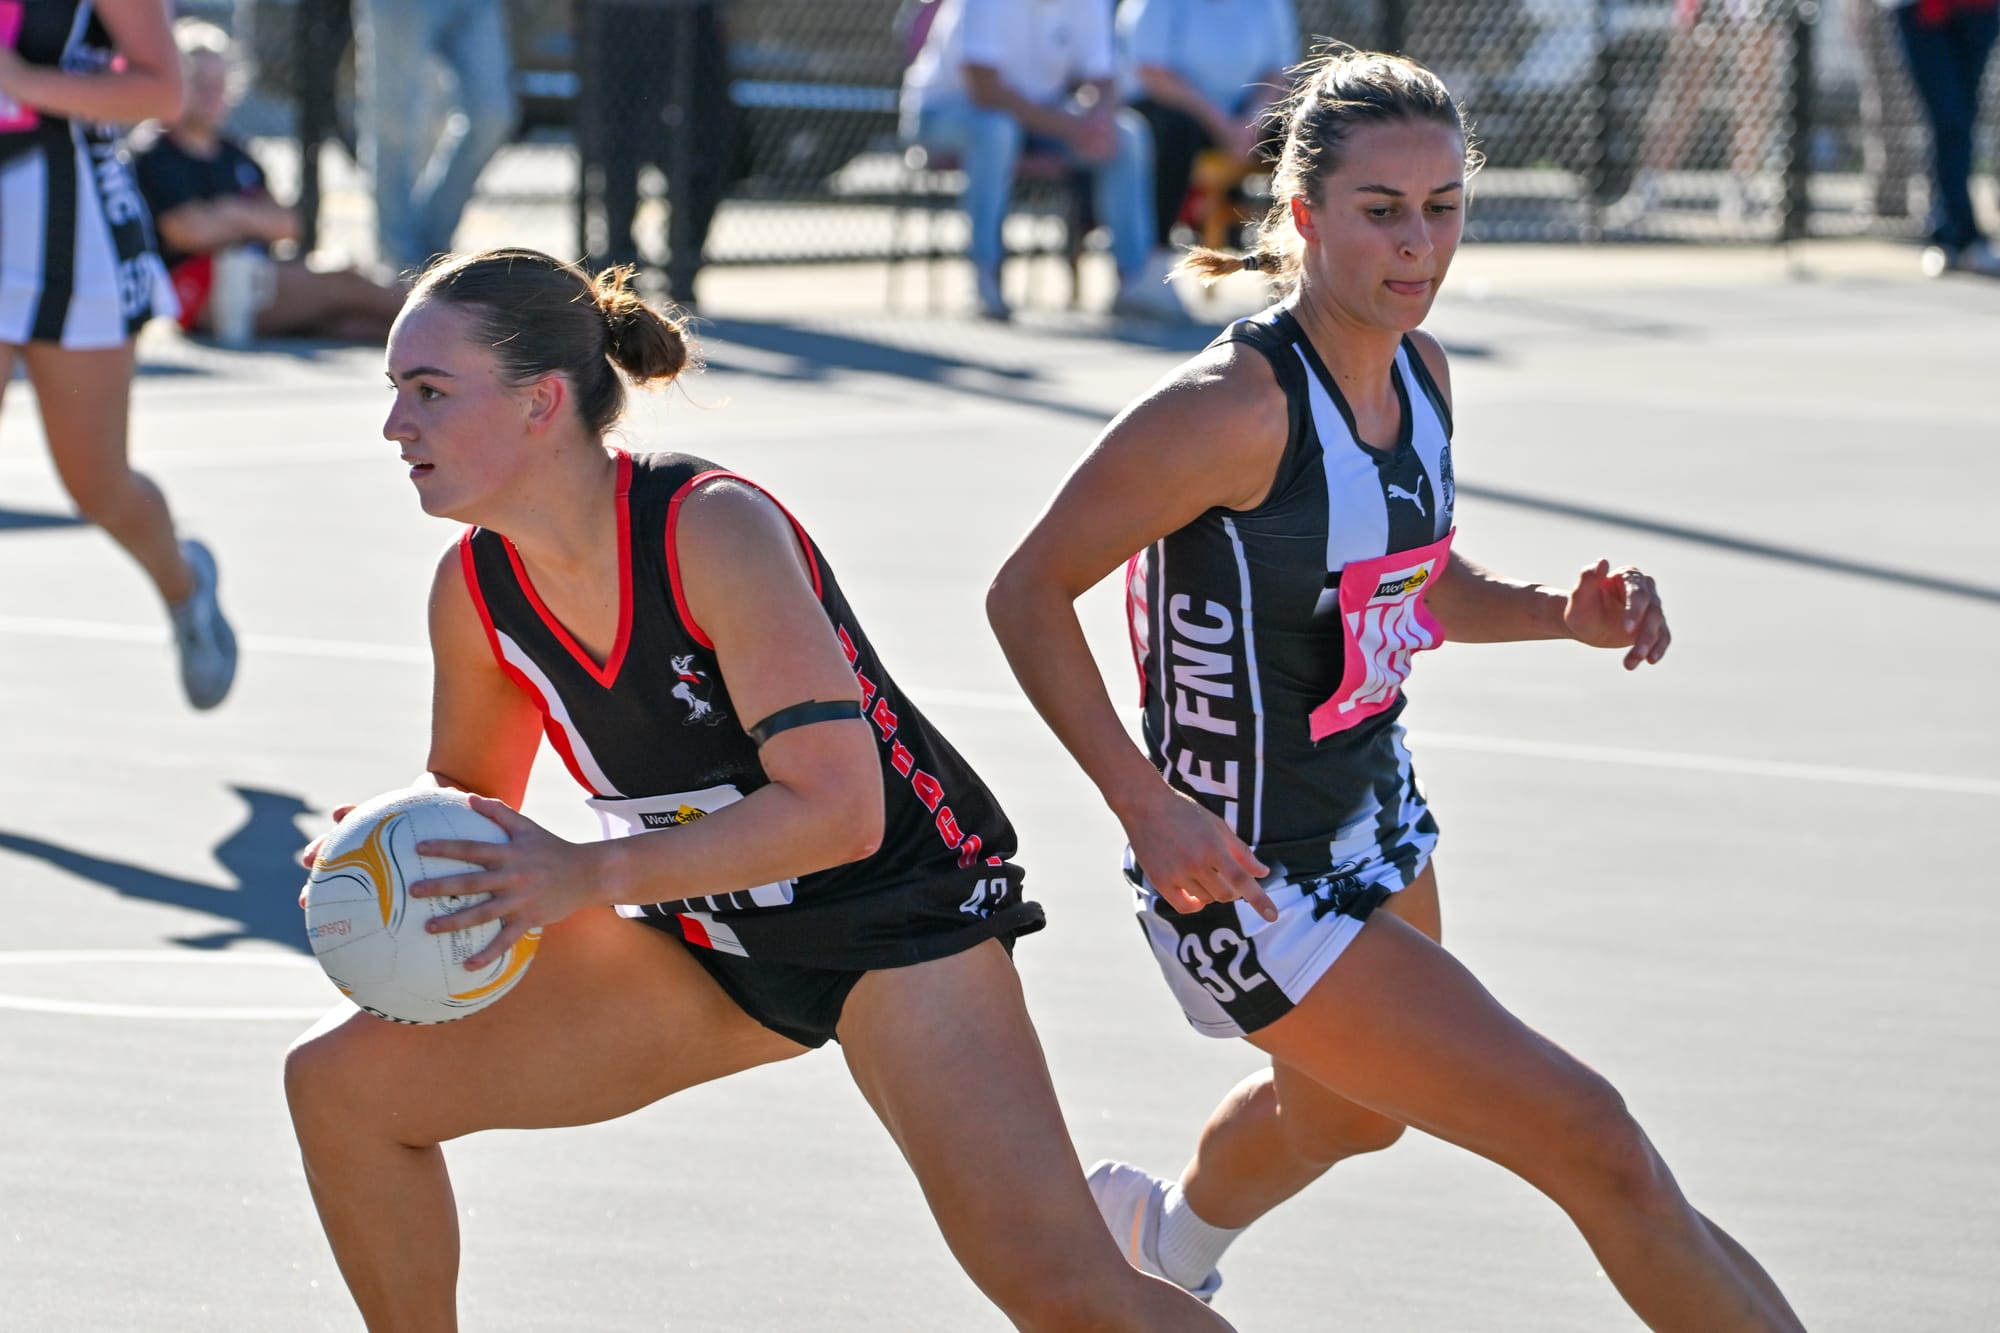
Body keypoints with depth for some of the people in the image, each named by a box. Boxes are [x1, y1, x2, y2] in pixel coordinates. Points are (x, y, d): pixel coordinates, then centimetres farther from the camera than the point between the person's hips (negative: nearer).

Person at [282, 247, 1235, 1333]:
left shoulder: (712, 530, -27)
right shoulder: (475, 588, -7)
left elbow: (836, 810, -31)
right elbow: (470, 796, 11)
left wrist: (589, 875, -34)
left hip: (896, 911, -7)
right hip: (705, 939, 7)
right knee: (343, 1084, -3)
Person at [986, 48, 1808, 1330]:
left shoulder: (1420, 372, -2)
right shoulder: (1236, 405, -27)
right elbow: (1029, 593, -21)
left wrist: (1565, 613, -5)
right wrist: (1147, 808, -29)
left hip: (1377, 815, 9)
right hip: (1248, 882, -9)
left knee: (1345, 1110, 37)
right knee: (1595, 1146, -13)